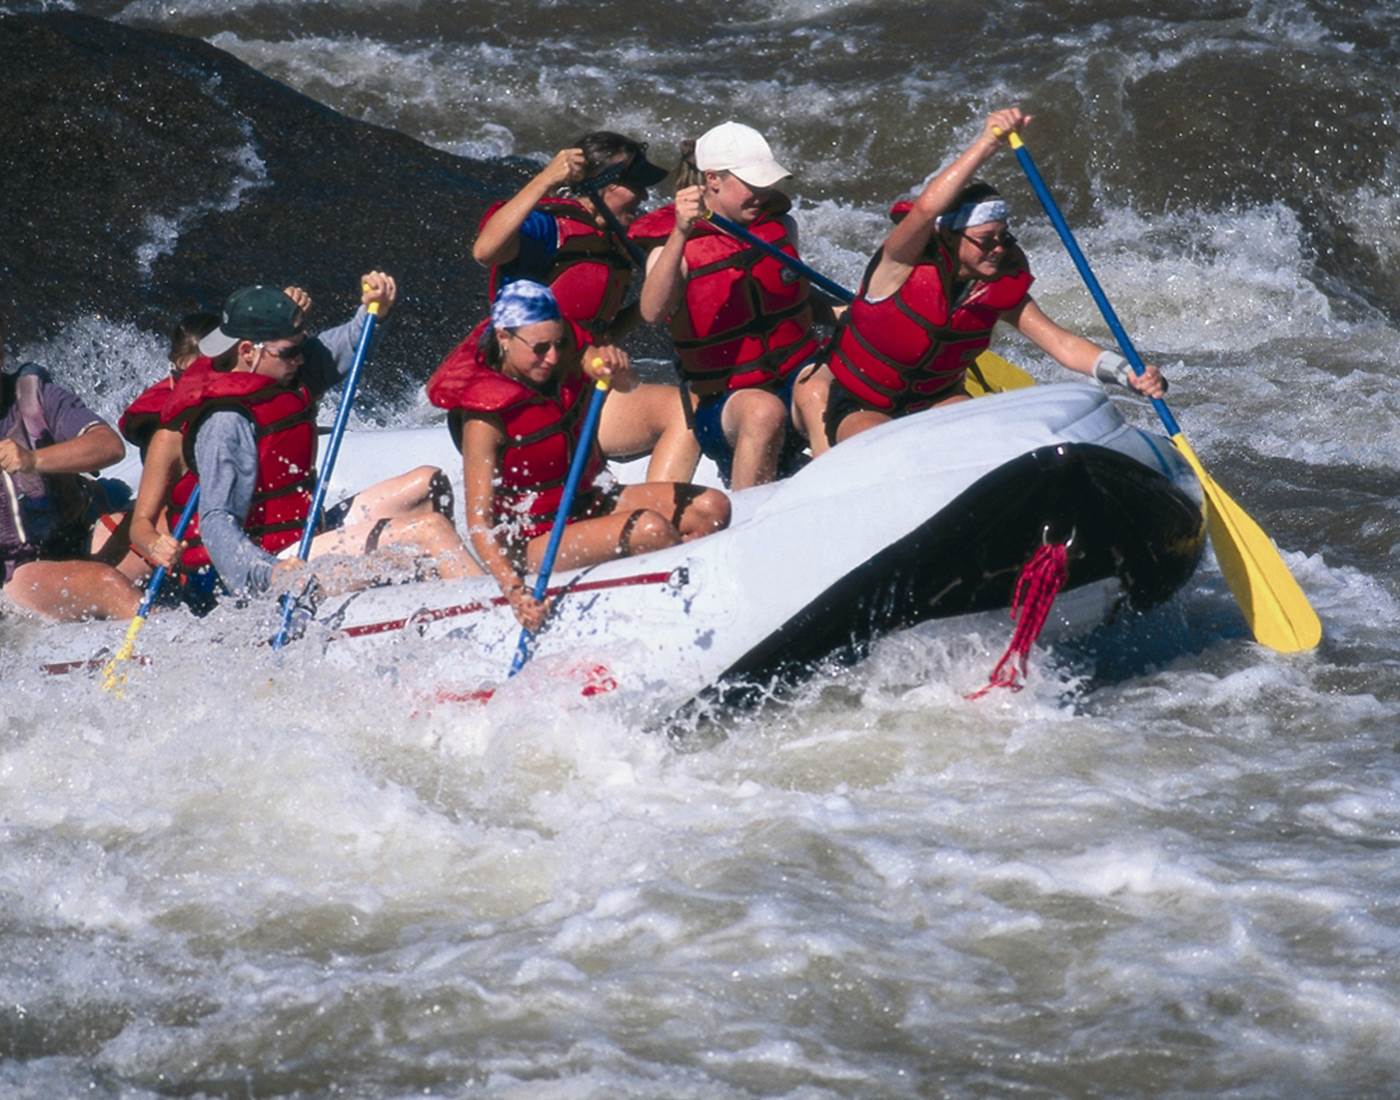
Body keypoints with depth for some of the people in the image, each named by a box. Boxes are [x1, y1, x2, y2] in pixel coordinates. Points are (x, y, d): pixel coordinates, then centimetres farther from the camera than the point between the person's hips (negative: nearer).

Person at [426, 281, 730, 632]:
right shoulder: (484, 419, -20)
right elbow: (478, 521, -23)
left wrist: (615, 368, -32)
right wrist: (514, 593, -37)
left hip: (589, 504, 8)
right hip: (533, 542, -8)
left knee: (711, 508, -8)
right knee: (651, 528, -30)